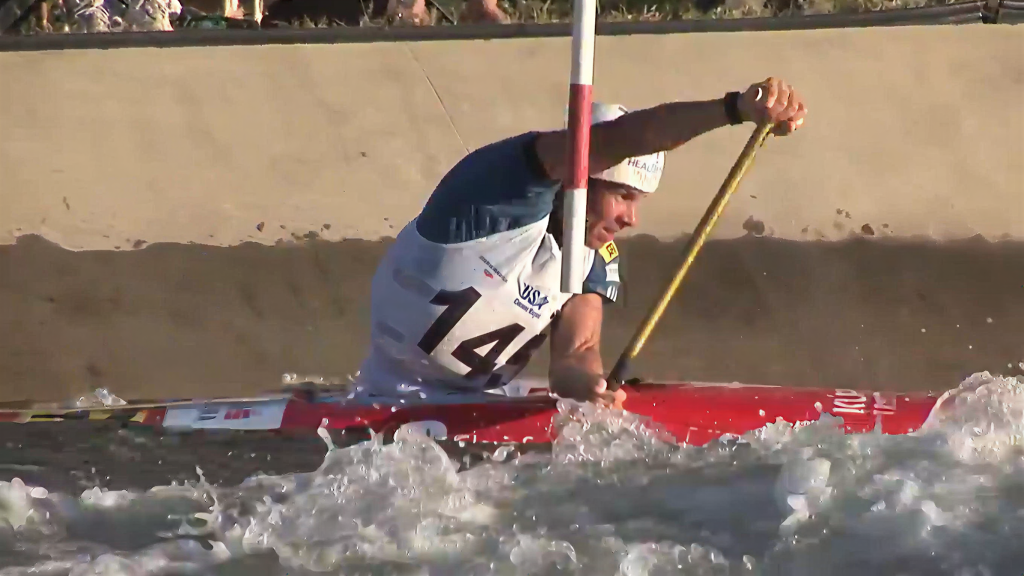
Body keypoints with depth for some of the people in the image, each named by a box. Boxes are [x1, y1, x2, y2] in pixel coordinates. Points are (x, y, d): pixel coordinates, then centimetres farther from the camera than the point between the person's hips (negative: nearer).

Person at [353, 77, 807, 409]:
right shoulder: (516, 178, -18)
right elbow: (623, 138, -33)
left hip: (485, 407, 7)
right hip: (400, 406, -7)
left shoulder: (597, 258, 4)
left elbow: (576, 352, -9)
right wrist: (736, 108, -44)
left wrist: (584, 382, -34)